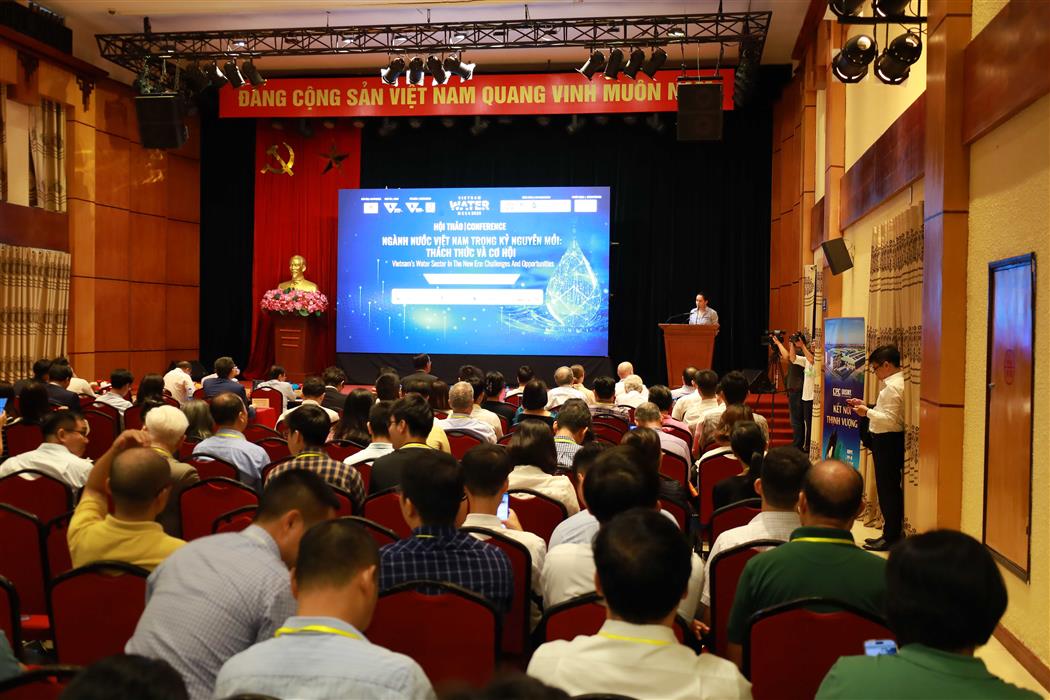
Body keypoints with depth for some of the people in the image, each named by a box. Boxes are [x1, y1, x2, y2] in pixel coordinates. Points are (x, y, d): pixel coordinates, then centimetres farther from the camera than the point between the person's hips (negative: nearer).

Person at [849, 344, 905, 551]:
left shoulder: (893, 387, -18)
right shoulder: (895, 383, 13)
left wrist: (867, 412, -16)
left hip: (887, 441, -10)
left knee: (887, 489, -3)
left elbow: (890, 419, -23)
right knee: (891, 488, 15)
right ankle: (892, 534, 23)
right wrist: (865, 405, 10)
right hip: (888, 440, 10)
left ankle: (891, 537, 5)